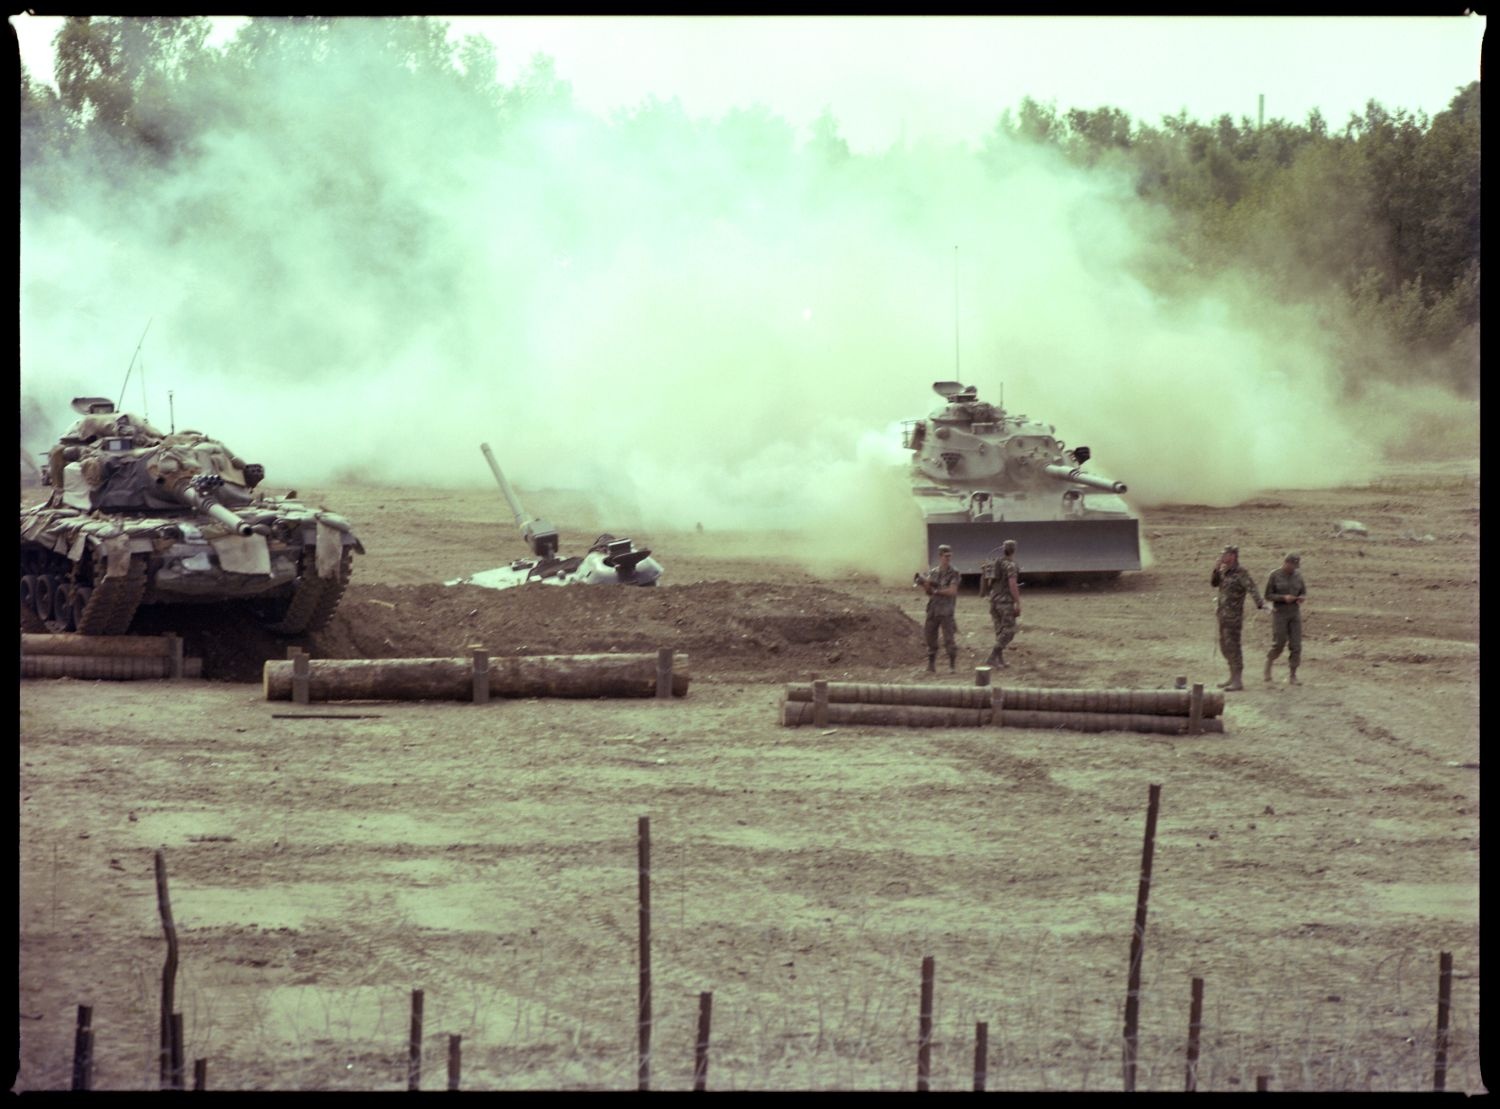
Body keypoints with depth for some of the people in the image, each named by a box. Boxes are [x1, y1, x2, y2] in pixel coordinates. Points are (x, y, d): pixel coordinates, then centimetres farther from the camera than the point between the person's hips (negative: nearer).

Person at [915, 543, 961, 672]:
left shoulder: (954, 574, -3)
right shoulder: (932, 573, 10)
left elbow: (952, 591, -13)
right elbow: (927, 591, 7)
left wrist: (936, 590, -11)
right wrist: (921, 584, -13)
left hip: (946, 612, -4)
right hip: (932, 611, 4)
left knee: (949, 639, -8)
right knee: (931, 638, 6)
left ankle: (952, 665, 1)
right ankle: (931, 665, 14)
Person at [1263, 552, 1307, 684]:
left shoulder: (1297, 575, 4)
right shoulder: (1274, 575, -8)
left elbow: (1303, 593, 12)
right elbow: (1268, 596, -8)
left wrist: (1302, 598, -13)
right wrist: (1284, 598, -23)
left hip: (1295, 613, 4)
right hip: (1279, 613, -4)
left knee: (1296, 646, -3)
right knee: (1278, 644, -5)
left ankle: (1292, 676, 4)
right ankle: (1269, 661, 25)